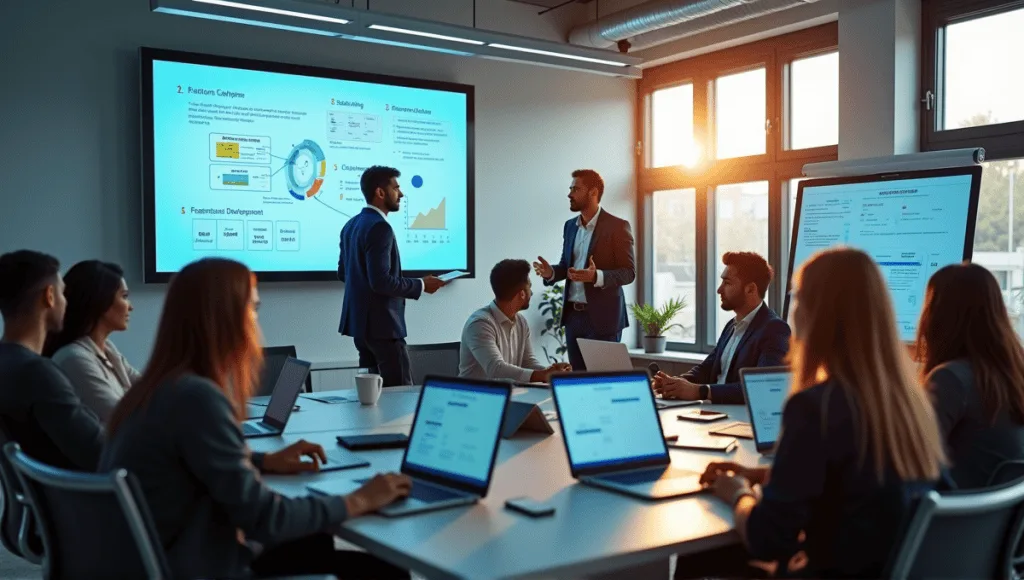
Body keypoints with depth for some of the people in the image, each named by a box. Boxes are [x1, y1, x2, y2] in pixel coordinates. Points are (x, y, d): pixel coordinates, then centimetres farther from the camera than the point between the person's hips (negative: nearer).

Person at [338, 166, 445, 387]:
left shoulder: (352, 225, 12)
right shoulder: (379, 227, -19)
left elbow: (343, 273, 19)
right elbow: (381, 282, -25)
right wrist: (421, 285, -13)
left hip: (360, 319, 10)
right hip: (380, 323, -10)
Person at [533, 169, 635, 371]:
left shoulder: (617, 226, -9)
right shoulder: (570, 226, 12)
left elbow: (629, 272, -12)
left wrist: (597, 276, -29)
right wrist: (551, 272, -6)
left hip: (602, 316, -6)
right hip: (573, 314, 7)